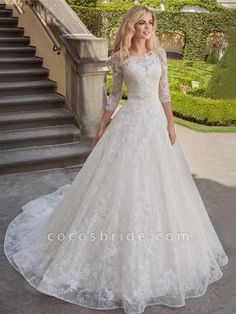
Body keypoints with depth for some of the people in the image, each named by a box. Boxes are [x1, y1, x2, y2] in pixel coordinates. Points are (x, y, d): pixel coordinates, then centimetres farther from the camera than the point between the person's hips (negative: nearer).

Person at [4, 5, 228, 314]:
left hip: (156, 119, 4)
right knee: (124, 180, 0)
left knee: (157, 181, 11)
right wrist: (101, 127, 4)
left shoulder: (159, 53, 6)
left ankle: (156, 243, 32)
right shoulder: (120, 57, -1)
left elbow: (164, 91, 7)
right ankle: (125, 248, 18)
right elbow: (115, 94, 4)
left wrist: (171, 124, 1)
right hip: (131, 121, -3)